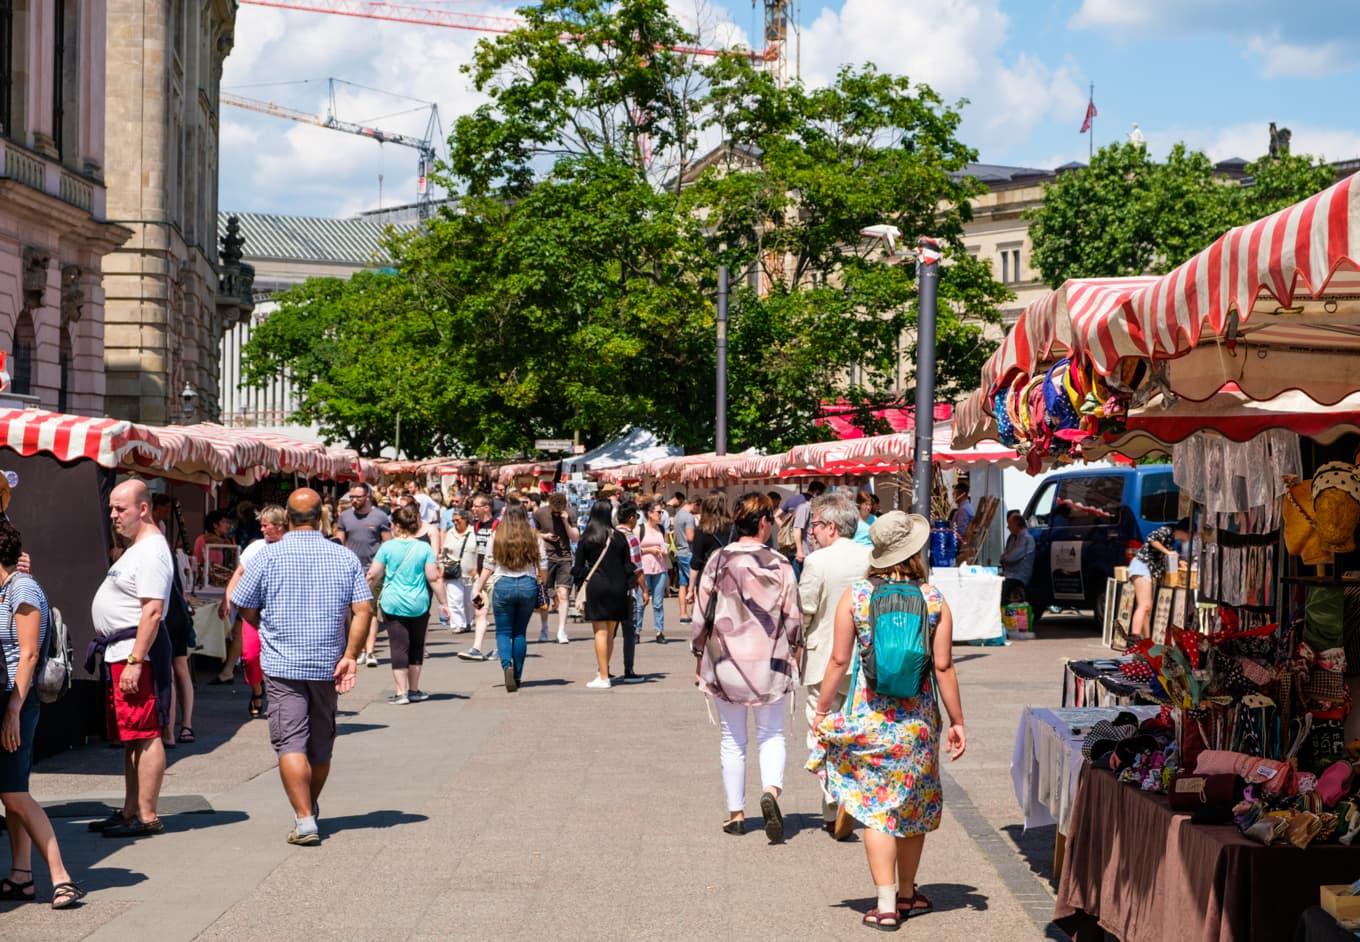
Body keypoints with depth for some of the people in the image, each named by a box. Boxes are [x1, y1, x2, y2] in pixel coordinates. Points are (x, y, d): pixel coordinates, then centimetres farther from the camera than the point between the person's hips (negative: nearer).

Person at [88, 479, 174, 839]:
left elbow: (152, 611, -22)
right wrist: (125, 659, 20)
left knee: (145, 735, -9)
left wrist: (135, 661, -26)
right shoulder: (136, 549, 19)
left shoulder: (151, 552, -15)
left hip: (137, 650, -11)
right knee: (130, 738, 14)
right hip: (120, 652, 11)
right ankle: (130, 812, 21)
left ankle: (147, 817, -8)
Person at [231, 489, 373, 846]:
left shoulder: (268, 556, -6)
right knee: (321, 745, 17)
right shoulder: (345, 558, 1)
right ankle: (309, 811, 32)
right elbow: (363, 609, -6)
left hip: (283, 665, -3)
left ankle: (304, 819, -16)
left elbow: (245, 608, 2)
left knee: (290, 743, -5)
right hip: (327, 665, 3)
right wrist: (350, 655, -5)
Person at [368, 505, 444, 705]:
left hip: (392, 604, -1)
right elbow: (433, 578, -6)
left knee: (398, 646, 0)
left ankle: (401, 692, -3)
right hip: (418, 605, 1)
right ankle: (414, 690, 21)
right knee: (416, 646, 14)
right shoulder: (424, 548, -4)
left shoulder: (387, 547, -5)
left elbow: (373, 576, -2)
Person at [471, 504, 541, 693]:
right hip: (528, 586, 2)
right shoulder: (533, 538, 0)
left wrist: (477, 590, 7)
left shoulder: (496, 538, -3)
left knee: (503, 632, 6)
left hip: (503, 586, -1)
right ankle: (517, 676, 15)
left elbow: (488, 568, 0)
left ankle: (507, 665, -20)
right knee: (520, 633, 13)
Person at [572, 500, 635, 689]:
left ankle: (603, 677, -5)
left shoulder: (586, 538, -2)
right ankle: (603, 670, 21)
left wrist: (579, 588, 10)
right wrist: (630, 586, 14)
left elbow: (578, 567, 0)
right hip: (617, 588, 3)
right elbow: (628, 566, 5)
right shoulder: (619, 537, 3)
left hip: (596, 587, -3)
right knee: (610, 633, 12)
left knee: (600, 632, -2)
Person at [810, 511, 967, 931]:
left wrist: (822, 709, 7)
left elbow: (839, 661, -4)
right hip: (918, 716, 1)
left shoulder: (854, 596, -5)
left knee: (876, 806, 2)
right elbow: (943, 666, -4)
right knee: (913, 803, 17)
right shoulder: (934, 600, -4)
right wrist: (957, 721, 4)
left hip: (867, 714, -1)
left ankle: (886, 904, -3)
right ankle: (907, 893, 30)